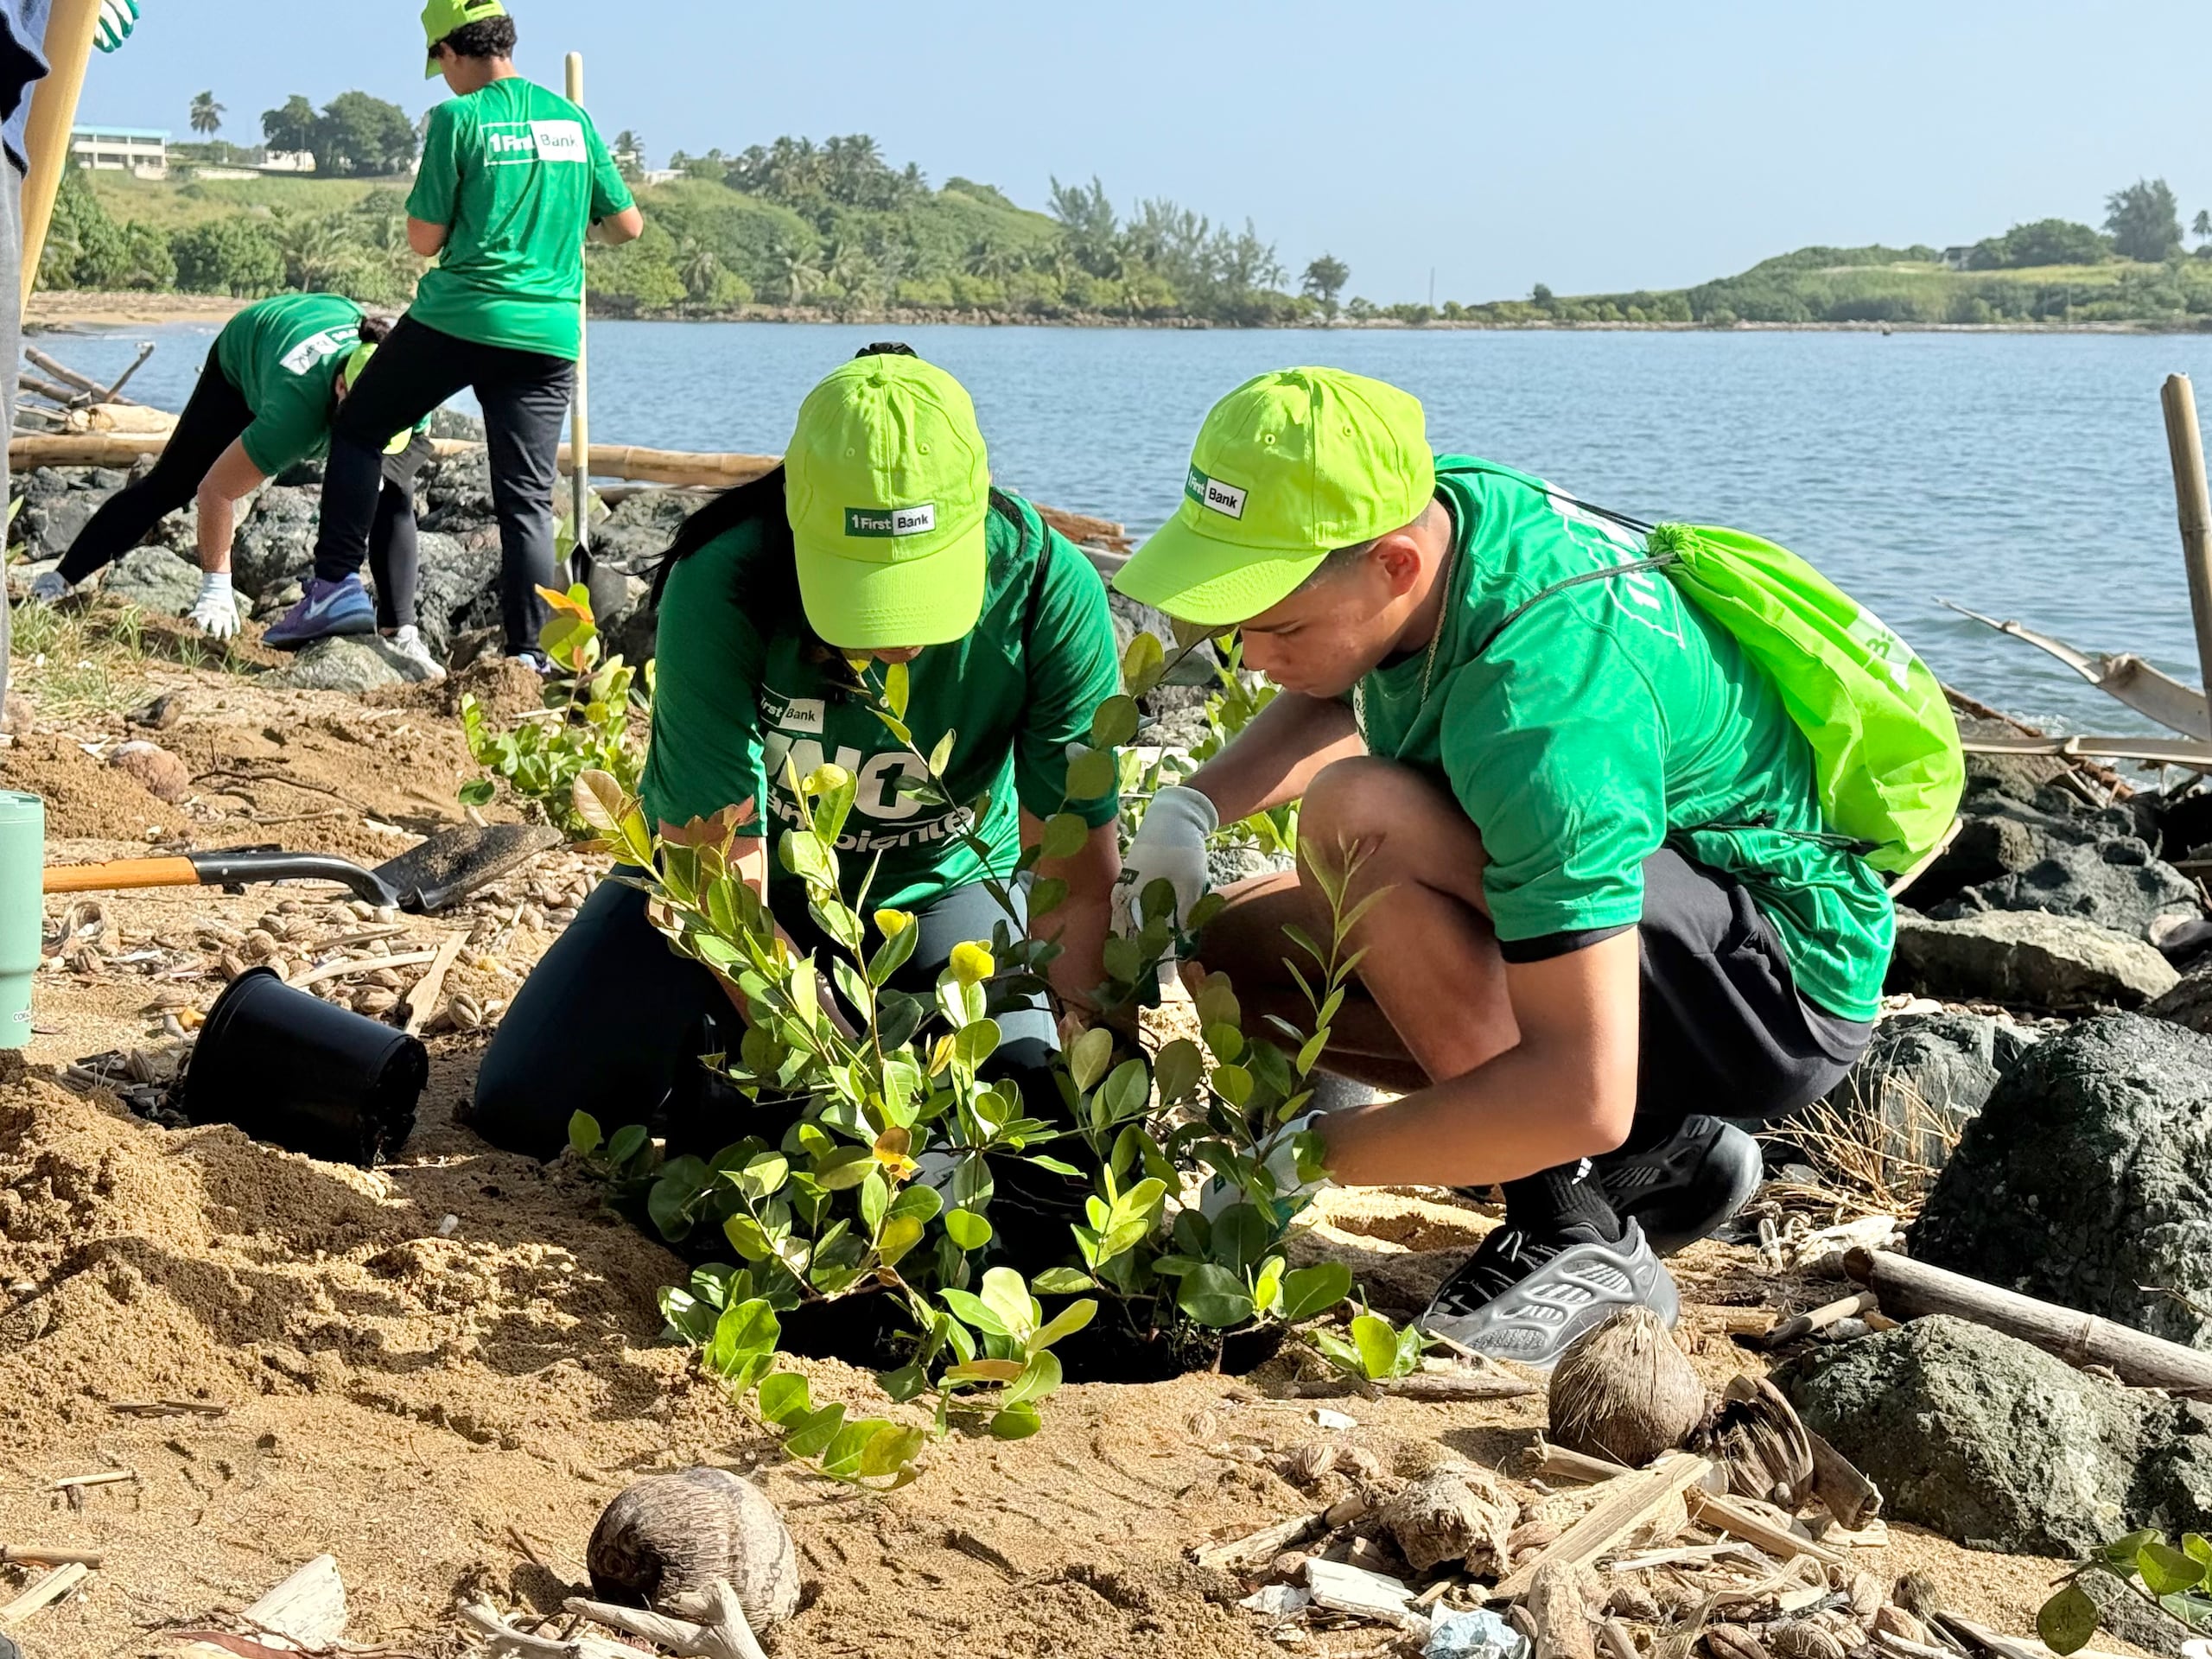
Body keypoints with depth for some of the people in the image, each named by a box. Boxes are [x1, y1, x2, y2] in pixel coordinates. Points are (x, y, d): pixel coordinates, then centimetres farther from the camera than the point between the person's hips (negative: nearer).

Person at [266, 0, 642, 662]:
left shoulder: (458, 119, -6)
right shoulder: (573, 119, 9)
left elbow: (424, 239, -4)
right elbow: (627, 224, 13)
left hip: (457, 320, -4)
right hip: (549, 335, 4)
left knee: (357, 429, 16)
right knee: (528, 499, 5)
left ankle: (337, 583, 9)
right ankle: (526, 652, -1)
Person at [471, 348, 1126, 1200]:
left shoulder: (1048, 587, -29)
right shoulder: (720, 587, -32)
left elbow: (1082, 885, -26)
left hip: (937, 887, 1)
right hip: (737, 874, 0)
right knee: (526, 1105, -14)